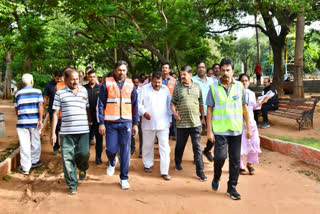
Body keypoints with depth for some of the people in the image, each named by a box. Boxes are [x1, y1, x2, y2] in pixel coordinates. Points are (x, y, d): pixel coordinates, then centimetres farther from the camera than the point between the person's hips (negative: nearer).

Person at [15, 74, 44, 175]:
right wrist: (40, 119, -11)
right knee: (35, 142, 16)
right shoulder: (37, 92, 0)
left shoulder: (18, 93, 8)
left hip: (22, 122, 2)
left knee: (24, 145, 4)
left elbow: (16, 109, 12)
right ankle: (34, 161, 29)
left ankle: (25, 168, 7)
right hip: (34, 121, -1)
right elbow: (40, 106, -10)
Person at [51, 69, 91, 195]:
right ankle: (72, 185, 16)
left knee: (84, 153, -11)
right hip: (66, 131, -1)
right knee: (68, 159, 0)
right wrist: (53, 132, 1)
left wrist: (90, 124, 14)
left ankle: (82, 168, 25)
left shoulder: (84, 91, 11)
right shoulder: (60, 93, 4)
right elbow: (56, 113, 4)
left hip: (83, 130, 1)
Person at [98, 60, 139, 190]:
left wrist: (135, 124, 8)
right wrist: (101, 123, -6)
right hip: (110, 123, -1)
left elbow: (135, 105, 11)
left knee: (125, 151, 2)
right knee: (110, 149, -1)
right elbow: (101, 104, 0)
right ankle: (112, 162, 36)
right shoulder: (107, 83, 1)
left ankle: (124, 178, 16)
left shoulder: (130, 85, 8)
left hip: (126, 122, 2)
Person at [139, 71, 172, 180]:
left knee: (165, 147, -3)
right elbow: (138, 103, 0)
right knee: (148, 145, 13)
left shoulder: (165, 89, 9)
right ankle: (147, 165, 35)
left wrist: (170, 119, 12)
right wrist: (144, 112, -16)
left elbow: (169, 105, 15)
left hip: (163, 123, 1)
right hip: (148, 123, -1)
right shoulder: (145, 89, 0)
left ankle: (164, 172, 2)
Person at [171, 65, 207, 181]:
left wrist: (203, 117, 15)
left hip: (196, 122, 0)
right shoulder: (177, 87, 1)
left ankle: (200, 171, 5)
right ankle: (178, 163, 40)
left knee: (197, 147, 0)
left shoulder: (197, 86, 6)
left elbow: (201, 103, 12)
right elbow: (173, 102, 1)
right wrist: (174, 112, -18)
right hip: (181, 123, 0)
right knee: (180, 145, 15)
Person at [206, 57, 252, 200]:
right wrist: (209, 131, -4)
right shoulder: (213, 87, 0)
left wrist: (248, 128, 8)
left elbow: (244, 109, 10)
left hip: (236, 129, 2)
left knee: (235, 160, 6)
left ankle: (232, 188, 21)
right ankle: (216, 177, 21)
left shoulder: (239, 87, 6)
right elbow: (209, 110, 1)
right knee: (220, 156, -11)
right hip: (219, 129, -2)